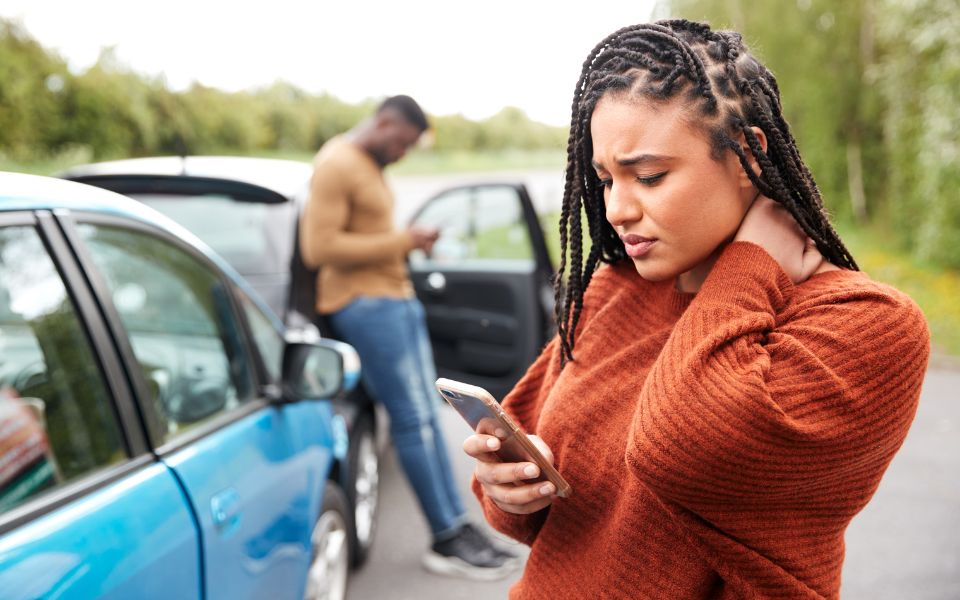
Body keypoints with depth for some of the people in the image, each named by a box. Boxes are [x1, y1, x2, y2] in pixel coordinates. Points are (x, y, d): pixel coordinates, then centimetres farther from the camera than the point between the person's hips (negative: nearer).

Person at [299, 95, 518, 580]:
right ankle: (447, 540, 2)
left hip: (396, 296, 10)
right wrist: (400, 242, -17)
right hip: (364, 303, -10)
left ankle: (457, 527, 14)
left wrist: (409, 243, 8)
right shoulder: (336, 165, -13)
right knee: (413, 420, -7)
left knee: (426, 415, 8)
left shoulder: (370, 166, 18)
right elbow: (319, 248, -20)